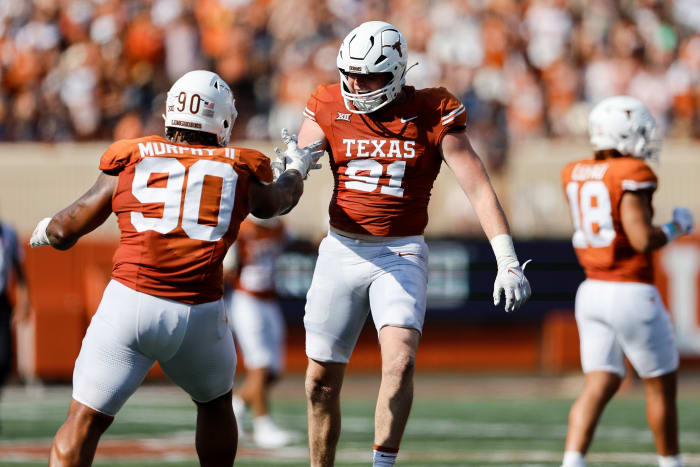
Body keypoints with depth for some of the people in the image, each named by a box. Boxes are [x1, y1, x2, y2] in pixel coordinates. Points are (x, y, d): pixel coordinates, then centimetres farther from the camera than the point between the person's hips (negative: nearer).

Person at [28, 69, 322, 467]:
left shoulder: (130, 163, 9)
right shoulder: (240, 174, 11)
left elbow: (66, 231, 16)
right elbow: (278, 199, 36)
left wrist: (45, 231, 41)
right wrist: (297, 167, 58)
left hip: (130, 302, -1)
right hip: (198, 315, 1)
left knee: (85, 420, 1)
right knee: (215, 404, 27)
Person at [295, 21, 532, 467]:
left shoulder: (432, 116, -7)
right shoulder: (331, 109, 0)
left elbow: (479, 188, -9)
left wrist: (507, 261, -16)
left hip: (401, 254, -3)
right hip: (341, 251, 3)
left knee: (400, 360, -24)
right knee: (322, 380, 6)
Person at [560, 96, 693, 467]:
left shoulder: (575, 175, 7)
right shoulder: (632, 176, -15)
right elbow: (643, 240, -20)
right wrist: (676, 227, -2)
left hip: (592, 291, 6)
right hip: (632, 294, -6)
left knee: (600, 385, 3)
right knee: (661, 385, 11)